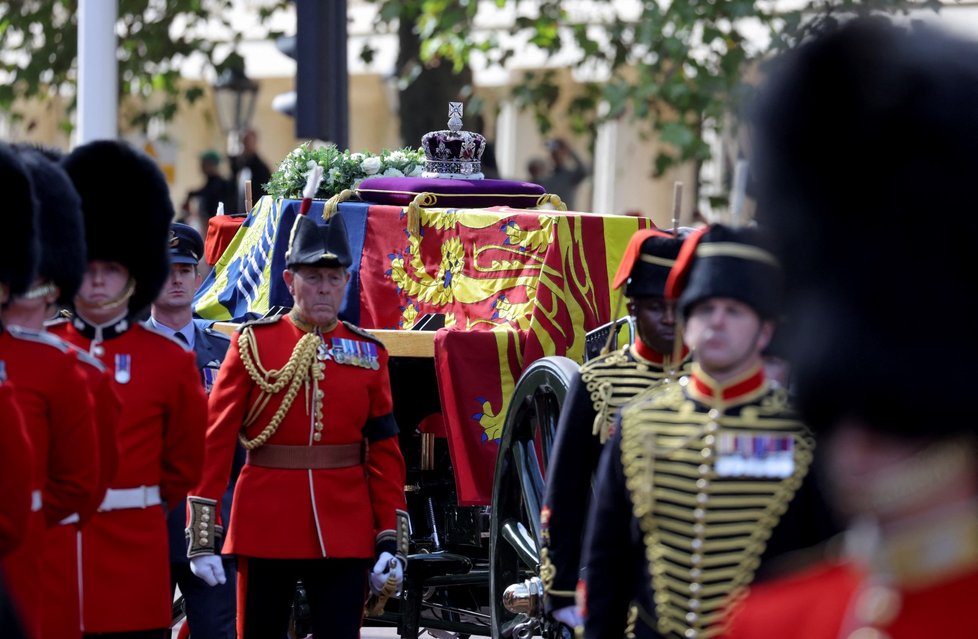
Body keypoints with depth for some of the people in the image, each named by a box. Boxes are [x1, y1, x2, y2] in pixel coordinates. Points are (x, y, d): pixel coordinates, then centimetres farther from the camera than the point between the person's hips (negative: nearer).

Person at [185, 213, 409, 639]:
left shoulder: (368, 352, 6)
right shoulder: (254, 343, 0)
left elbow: (385, 452, 7)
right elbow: (215, 441, -3)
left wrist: (391, 541, 0)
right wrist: (202, 536, -8)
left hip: (344, 534, 1)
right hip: (266, 528, -1)